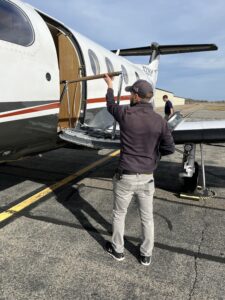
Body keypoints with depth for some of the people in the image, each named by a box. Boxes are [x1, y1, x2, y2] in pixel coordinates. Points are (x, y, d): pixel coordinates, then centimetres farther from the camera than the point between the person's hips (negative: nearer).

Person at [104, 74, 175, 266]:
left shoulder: (126, 115, -13)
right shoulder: (159, 121, -6)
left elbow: (111, 105, 9)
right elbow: (170, 148, -2)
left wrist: (110, 86, 27)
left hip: (126, 176, -2)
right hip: (147, 177, 3)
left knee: (119, 214, 19)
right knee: (147, 217, 18)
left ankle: (117, 249, 37)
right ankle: (146, 255, 35)